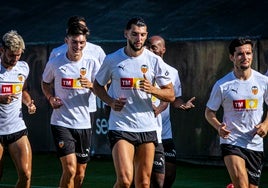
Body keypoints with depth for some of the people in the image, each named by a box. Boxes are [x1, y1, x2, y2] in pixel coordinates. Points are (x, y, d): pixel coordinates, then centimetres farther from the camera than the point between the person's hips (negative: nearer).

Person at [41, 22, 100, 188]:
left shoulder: (92, 64, 0)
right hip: (61, 123, -3)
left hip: (84, 124, 3)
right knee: (70, 169, -17)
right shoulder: (55, 64, -2)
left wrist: (91, 85, -23)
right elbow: (45, 83, 16)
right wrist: (51, 98, -3)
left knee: (80, 173, 12)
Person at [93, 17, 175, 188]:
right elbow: (97, 86, 14)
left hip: (147, 128, 2)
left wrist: (152, 90, -17)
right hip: (120, 127, -2)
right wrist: (111, 102, -6)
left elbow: (171, 95, 3)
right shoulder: (112, 60, 0)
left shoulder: (155, 61, 1)